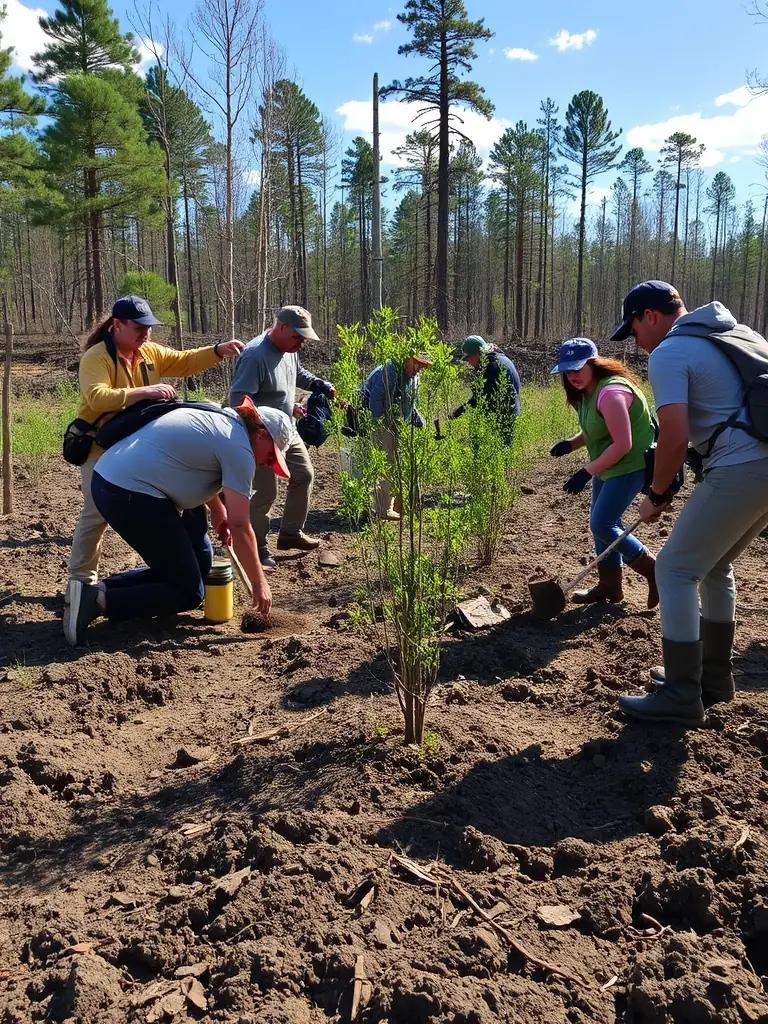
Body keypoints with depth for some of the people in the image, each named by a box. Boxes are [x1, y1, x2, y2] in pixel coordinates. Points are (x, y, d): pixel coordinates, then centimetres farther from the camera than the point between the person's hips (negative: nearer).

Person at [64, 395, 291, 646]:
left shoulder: (220, 418, 16)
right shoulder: (239, 447, -10)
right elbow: (239, 524, -12)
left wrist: (217, 509, 27)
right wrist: (259, 582, -4)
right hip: (132, 494, -10)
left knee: (199, 562, 15)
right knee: (188, 592, -2)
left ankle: (103, 588, 9)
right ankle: (100, 601, -11)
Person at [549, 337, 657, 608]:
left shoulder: (610, 393, -26)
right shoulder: (587, 391, 6)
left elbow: (623, 444, -28)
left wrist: (586, 472, -25)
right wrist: (570, 444, -3)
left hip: (630, 465, -10)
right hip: (608, 466, 10)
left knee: (602, 524, -11)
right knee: (603, 523, 13)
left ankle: (654, 572, 5)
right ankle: (610, 585, 25)